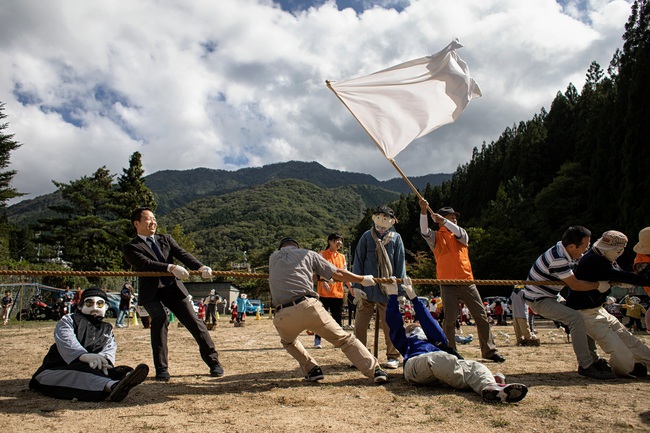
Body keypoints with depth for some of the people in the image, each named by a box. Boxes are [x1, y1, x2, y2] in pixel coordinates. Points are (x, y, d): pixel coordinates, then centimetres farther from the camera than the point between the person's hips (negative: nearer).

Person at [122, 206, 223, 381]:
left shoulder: (166, 239, 15)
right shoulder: (130, 247, 2)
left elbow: (183, 254, -1)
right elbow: (145, 263, -17)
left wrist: (201, 267, -20)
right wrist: (171, 267, -32)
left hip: (174, 288, 3)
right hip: (151, 293, -3)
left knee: (194, 321, -3)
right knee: (160, 319, -26)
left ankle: (213, 362, 7)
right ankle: (161, 369, -11)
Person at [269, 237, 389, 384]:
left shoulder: (273, 257, 25)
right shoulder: (308, 254, 18)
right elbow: (337, 274, 16)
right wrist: (363, 279, 30)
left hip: (283, 315, 2)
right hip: (309, 307, -1)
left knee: (288, 342, 34)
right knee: (343, 338, 12)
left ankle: (311, 369, 22)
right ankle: (375, 370, 9)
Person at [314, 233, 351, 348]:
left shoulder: (342, 257, 15)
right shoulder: (322, 254, 0)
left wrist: (351, 287, 10)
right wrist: (323, 281, -27)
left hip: (338, 292, 5)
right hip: (324, 293, -4)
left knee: (338, 318, 8)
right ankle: (317, 340, 8)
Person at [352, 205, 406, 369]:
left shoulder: (396, 238, 5)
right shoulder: (366, 237, 5)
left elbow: (400, 264, 6)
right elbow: (358, 262, 4)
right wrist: (356, 286, -3)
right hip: (367, 288, 1)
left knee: (390, 325, 6)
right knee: (360, 324, 4)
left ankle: (393, 357, 22)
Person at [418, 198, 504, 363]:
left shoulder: (462, 235, 15)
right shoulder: (436, 237, 6)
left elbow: (459, 233, -9)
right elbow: (424, 231, -14)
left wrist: (443, 220, -21)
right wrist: (423, 211, -28)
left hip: (467, 281, 4)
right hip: (448, 284, -3)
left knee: (482, 316, 6)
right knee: (449, 320, -5)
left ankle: (489, 351, 18)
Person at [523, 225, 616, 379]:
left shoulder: (569, 252, 0)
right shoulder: (558, 258, -29)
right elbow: (574, 285, -26)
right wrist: (599, 285, -16)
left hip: (551, 297, 10)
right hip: (538, 300, -10)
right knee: (576, 318, -26)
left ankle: (594, 359, 22)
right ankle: (586, 366, -20)